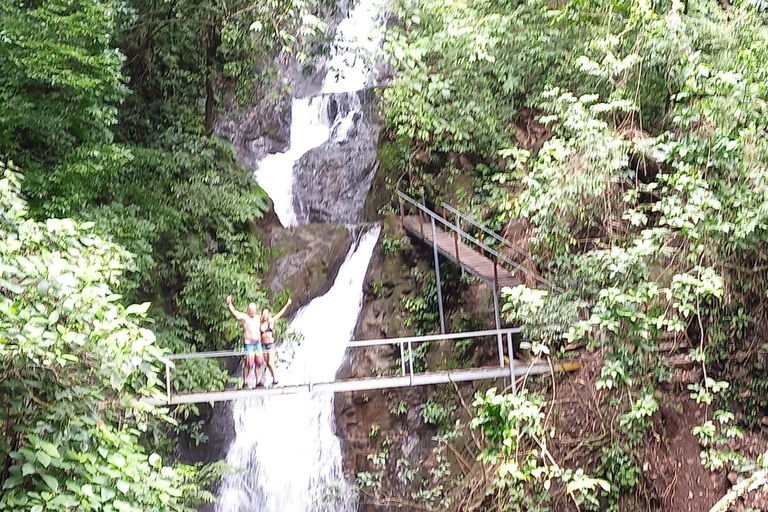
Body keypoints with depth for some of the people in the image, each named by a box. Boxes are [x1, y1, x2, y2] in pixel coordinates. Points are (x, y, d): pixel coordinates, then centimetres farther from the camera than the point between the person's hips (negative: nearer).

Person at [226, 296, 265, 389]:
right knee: (248, 364, -8)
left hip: (258, 343, 6)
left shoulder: (258, 318, 13)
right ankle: (245, 383, -1)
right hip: (249, 344, -6)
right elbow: (234, 313, -18)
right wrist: (229, 304, -31)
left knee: (259, 363, 5)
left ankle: (258, 382, 12)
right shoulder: (244, 317, -4)